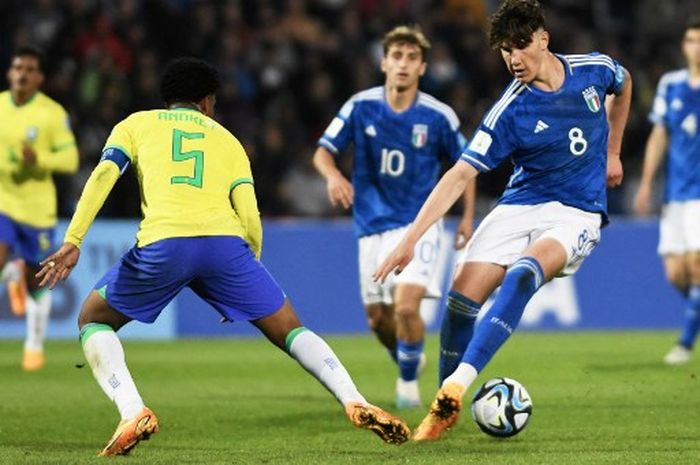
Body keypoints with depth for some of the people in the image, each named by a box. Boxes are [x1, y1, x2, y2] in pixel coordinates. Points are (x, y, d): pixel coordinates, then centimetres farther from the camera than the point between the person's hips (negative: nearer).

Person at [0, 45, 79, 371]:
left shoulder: (53, 113, -8)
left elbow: (70, 160, -9)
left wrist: (38, 158, -27)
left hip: (37, 207, -2)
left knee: (37, 282, 7)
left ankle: (35, 344, 28)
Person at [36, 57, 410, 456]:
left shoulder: (136, 124, 26)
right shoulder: (227, 140, 29)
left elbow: (103, 175, 6)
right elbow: (249, 219, 15)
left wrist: (73, 241, 0)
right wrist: (250, 267, 27)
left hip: (164, 243, -2)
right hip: (225, 243, 2)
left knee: (93, 320, 20)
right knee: (290, 330, 17)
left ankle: (132, 413, -3)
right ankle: (356, 404, -3)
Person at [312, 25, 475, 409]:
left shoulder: (438, 116, -8)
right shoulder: (361, 107, -6)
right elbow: (323, 151, -3)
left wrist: (467, 218, 2)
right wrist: (333, 175, -25)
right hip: (373, 227, 3)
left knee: (406, 305, -21)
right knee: (378, 318, 8)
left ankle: (409, 379, 3)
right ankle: (408, 360, 40)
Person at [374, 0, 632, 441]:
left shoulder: (595, 70, -4)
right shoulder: (510, 112, -10)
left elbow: (624, 84, 23)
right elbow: (460, 174, -13)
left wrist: (612, 152, 22)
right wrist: (411, 238, -22)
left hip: (578, 213, -1)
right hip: (521, 205, 1)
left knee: (522, 274, -31)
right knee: (464, 291, -16)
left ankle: (459, 384, -39)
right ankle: (445, 409, 4)